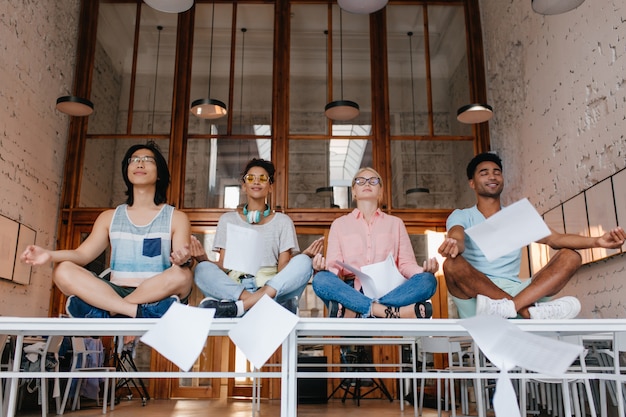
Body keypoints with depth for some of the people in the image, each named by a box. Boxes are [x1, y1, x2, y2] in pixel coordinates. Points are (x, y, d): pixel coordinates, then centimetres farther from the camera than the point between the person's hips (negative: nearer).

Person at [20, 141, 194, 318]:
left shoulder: (176, 218, 8)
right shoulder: (109, 217, 16)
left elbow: (181, 259, -5)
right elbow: (83, 254, 4)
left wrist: (183, 260, -31)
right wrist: (50, 254, -17)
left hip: (157, 296, -2)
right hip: (113, 294, 2)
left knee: (183, 275, -33)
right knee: (63, 270, -20)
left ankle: (108, 313, -25)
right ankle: (138, 313, -33)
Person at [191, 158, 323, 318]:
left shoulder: (282, 221, 14)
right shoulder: (227, 220, 16)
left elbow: (283, 269, 5)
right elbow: (223, 266, 8)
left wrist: (303, 257, -15)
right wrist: (204, 259, -13)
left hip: (273, 289, 0)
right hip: (233, 287, 0)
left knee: (303, 263, -27)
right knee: (202, 270, -27)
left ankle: (237, 306, -37)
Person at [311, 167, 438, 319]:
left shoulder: (395, 223, 22)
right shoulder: (339, 224, 18)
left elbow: (406, 264, 12)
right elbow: (334, 267, 8)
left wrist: (424, 270, -11)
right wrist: (323, 268, -17)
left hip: (388, 292, 1)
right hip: (351, 293, -1)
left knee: (428, 280, -28)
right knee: (321, 280, -32)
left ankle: (355, 313, -37)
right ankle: (396, 312, -37)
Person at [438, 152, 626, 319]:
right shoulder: (461, 216, 10)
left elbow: (554, 238, 5)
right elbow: (457, 238, -13)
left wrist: (597, 241, -14)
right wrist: (453, 245, -41)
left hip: (515, 291, 4)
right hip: (475, 297, -3)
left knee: (570, 256, -12)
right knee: (452, 264, -33)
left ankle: (510, 306, -39)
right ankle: (531, 312, -37)